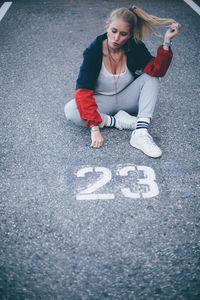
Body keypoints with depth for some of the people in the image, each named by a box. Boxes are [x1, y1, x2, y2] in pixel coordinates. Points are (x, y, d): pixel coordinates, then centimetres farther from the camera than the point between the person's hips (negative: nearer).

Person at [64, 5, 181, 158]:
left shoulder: (135, 48, -14)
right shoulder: (93, 51, -23)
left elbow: (155, 70, -28)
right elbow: (83, 91, -28)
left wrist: (167, 42, -40)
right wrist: (95, 128, -36)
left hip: (127, 99, 3)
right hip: (101, 102, -2)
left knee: (151, 76, -23)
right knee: (71, 111, -30)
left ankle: (141, 133, -33)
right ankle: (117, 121, -19)